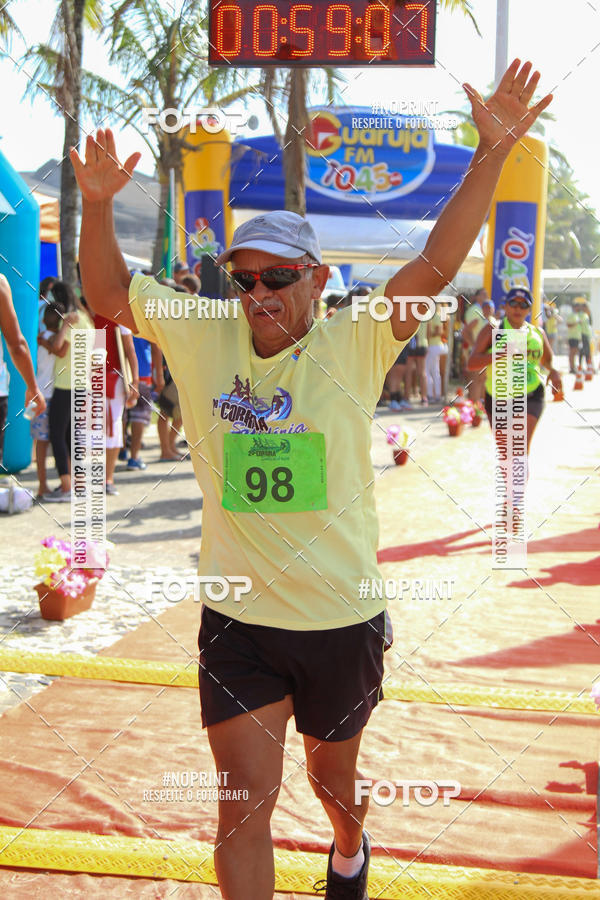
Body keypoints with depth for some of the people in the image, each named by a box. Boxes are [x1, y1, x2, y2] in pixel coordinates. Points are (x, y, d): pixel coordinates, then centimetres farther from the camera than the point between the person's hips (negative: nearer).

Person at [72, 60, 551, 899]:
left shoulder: (354, 343, -9)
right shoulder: (202, 337, -3)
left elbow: (438, 264, -16)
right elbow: (108, 293, 3)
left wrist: (493, 151, -22)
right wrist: (98, 202, -12)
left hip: (342, 621, 0)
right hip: (237, 621, 0)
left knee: (333, 781, 23)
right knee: (245, 804, 0)